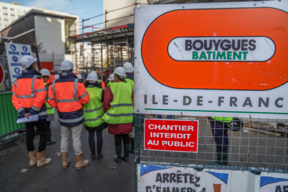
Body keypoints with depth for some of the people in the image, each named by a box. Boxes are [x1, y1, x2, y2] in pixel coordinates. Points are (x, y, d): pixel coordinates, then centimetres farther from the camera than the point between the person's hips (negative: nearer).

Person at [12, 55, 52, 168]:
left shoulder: (18, 81, 8)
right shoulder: (37, 78, -12)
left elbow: (14, 99, 0)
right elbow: (41, 97, -24)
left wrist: (22, 112, -7)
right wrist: (33, 111, -19)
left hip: (26, 114, 6)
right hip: (38, 113, -6)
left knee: (29, 134, 16)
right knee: (43, 134, 7)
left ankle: (32, 159, 30)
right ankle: (40, 160, 13)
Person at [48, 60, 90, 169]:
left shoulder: (54, 84, -2)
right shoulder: (76, 83, -14)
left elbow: (51, 101, 0)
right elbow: (85, 98, -13)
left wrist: (60, 106, 13)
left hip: (62, 116, 4)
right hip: (76, 115, -4)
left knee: (64, 138, 19)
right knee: (76, 138, 7)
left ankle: (64, 161, 31)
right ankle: (79, 162, 20)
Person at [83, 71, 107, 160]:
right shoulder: (100, 90, -12)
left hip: (88, 118, 2)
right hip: (98, 117, -2)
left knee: (91, 135, 14)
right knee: (99, 135, 10)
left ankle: (93, 154, 22)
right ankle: (99, 154, 19)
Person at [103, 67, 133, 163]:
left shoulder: (110, 87, -11)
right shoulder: (129, 86, 1)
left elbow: (106, 104, -10)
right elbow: (132, 102, 4)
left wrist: (107, 114, 7)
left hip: (115, 117, -3)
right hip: (127, 117, 4)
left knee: (117, 137, 10)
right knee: (126, 135, 16)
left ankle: (118, 157, 24)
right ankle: (126, 156, 28)